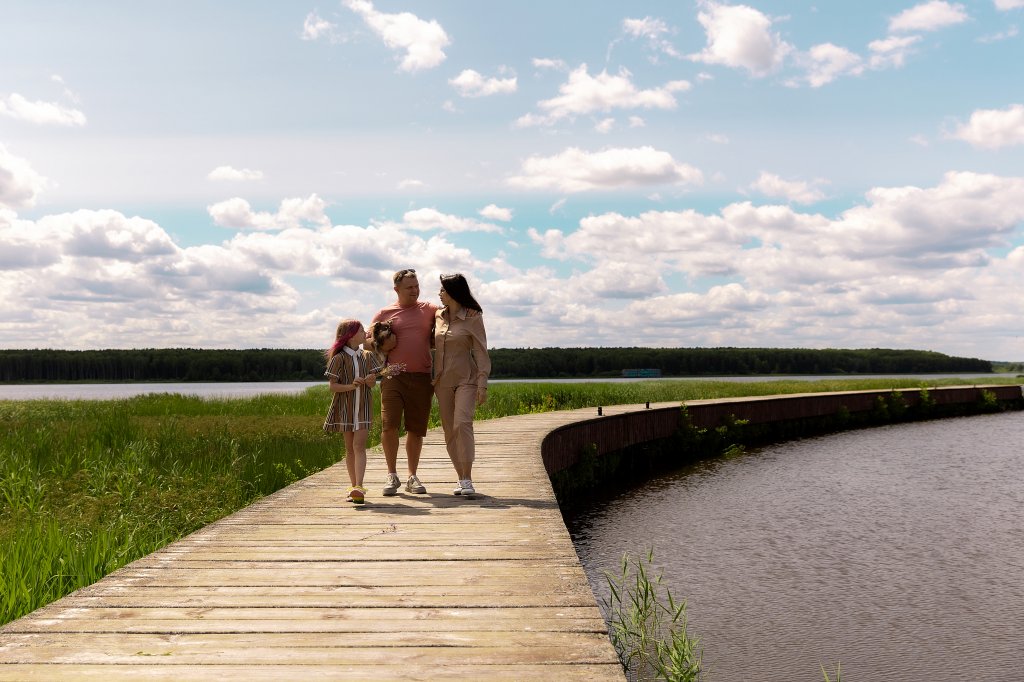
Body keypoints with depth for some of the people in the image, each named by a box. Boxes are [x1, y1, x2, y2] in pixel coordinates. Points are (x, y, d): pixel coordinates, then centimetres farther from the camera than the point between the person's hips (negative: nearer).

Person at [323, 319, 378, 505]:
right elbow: (333, 386, -6)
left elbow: (373, 384, 8)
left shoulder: (367, 356, 6)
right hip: (345, 406, -1)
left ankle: (359, 486, -20)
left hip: (363, 406, 1)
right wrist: (351, 386, -21)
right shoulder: (339, 358, -5)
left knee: (359, 445, -10)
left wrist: (370, 381, -15)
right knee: (350, 448, 6)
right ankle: (354, 486, 12)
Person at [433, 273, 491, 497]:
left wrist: (482, 385, -13)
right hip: (442, 381, 6)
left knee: (462, 424, -20)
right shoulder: (438, 315, 10)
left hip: (466, 379, -6)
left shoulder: (473, 317, -6)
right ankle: (462, 478, 13)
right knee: (449, 431, 4)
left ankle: (467, 480, -17)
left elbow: (481, 353, -7)